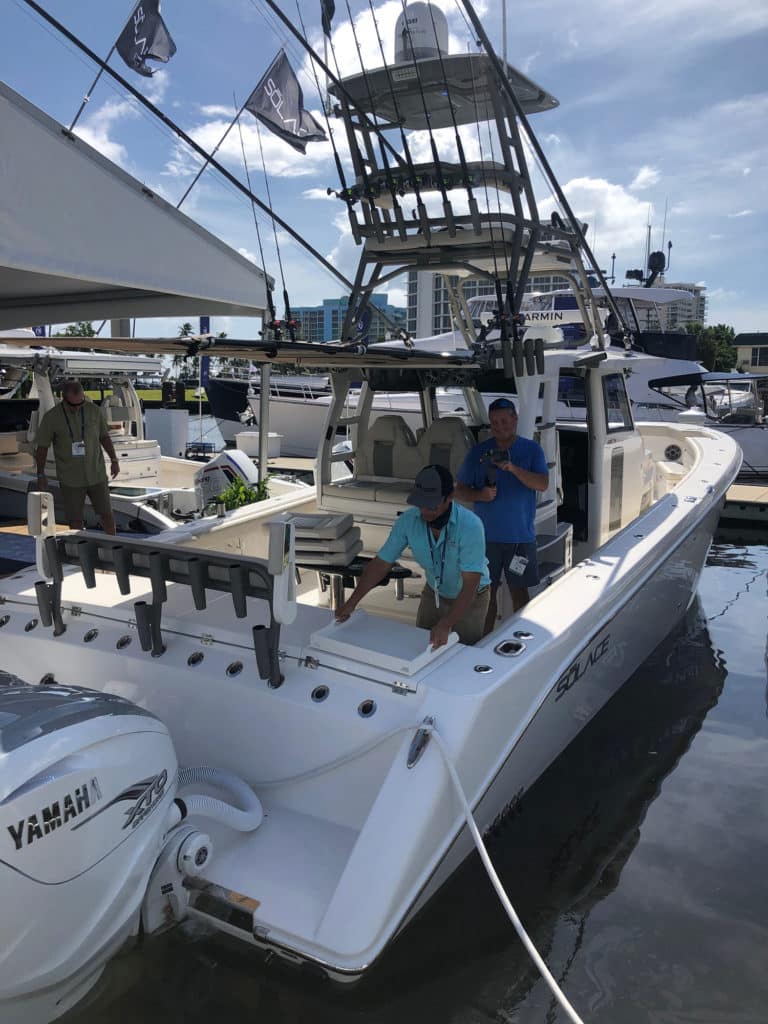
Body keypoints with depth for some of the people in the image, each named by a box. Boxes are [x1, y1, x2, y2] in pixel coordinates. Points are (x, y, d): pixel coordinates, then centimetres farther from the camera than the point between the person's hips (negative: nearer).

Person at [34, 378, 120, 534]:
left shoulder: (94, 411, -4)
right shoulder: (51, 417, -8)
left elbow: (104, 436, 10)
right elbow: (42, 447, 0)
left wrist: (114, 460, 5)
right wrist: (41, 475, 0)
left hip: (96, 474, 1)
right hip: (70, 479, -1)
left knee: (106, 514, 6)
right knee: (75, 520, 3)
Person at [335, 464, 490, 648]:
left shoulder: (470, 526, -33)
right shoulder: (408, 520, -21)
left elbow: (470, 584, -34)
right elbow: (382, 563, -13)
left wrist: (445, 625, -43)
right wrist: (352, 602, -19)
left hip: (470, 597, -4)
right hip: (434, 593, 4)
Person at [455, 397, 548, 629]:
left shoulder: (531, 449, 1)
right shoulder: (478, 452, 3)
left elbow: (543, 484, -13)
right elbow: (460, 490, 5)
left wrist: (512, 468, -27)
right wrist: (480, 494, -16)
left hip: (520, 536, -1)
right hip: (486, 535, 1)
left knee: (519, 591, 8)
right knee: (487, 592, 8)